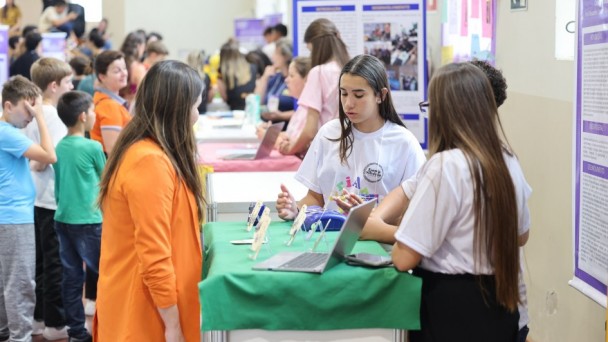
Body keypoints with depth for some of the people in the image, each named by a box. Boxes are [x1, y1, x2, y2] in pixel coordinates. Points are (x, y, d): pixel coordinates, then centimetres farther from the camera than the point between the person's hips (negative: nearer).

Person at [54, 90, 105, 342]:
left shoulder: (59, 147, 6)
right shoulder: (92, 147, -11)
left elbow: (58, 185, 14)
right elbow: (105, 179, 4)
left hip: (63, 219, 6)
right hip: (88, 221, -6)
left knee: (72, 277, 9)